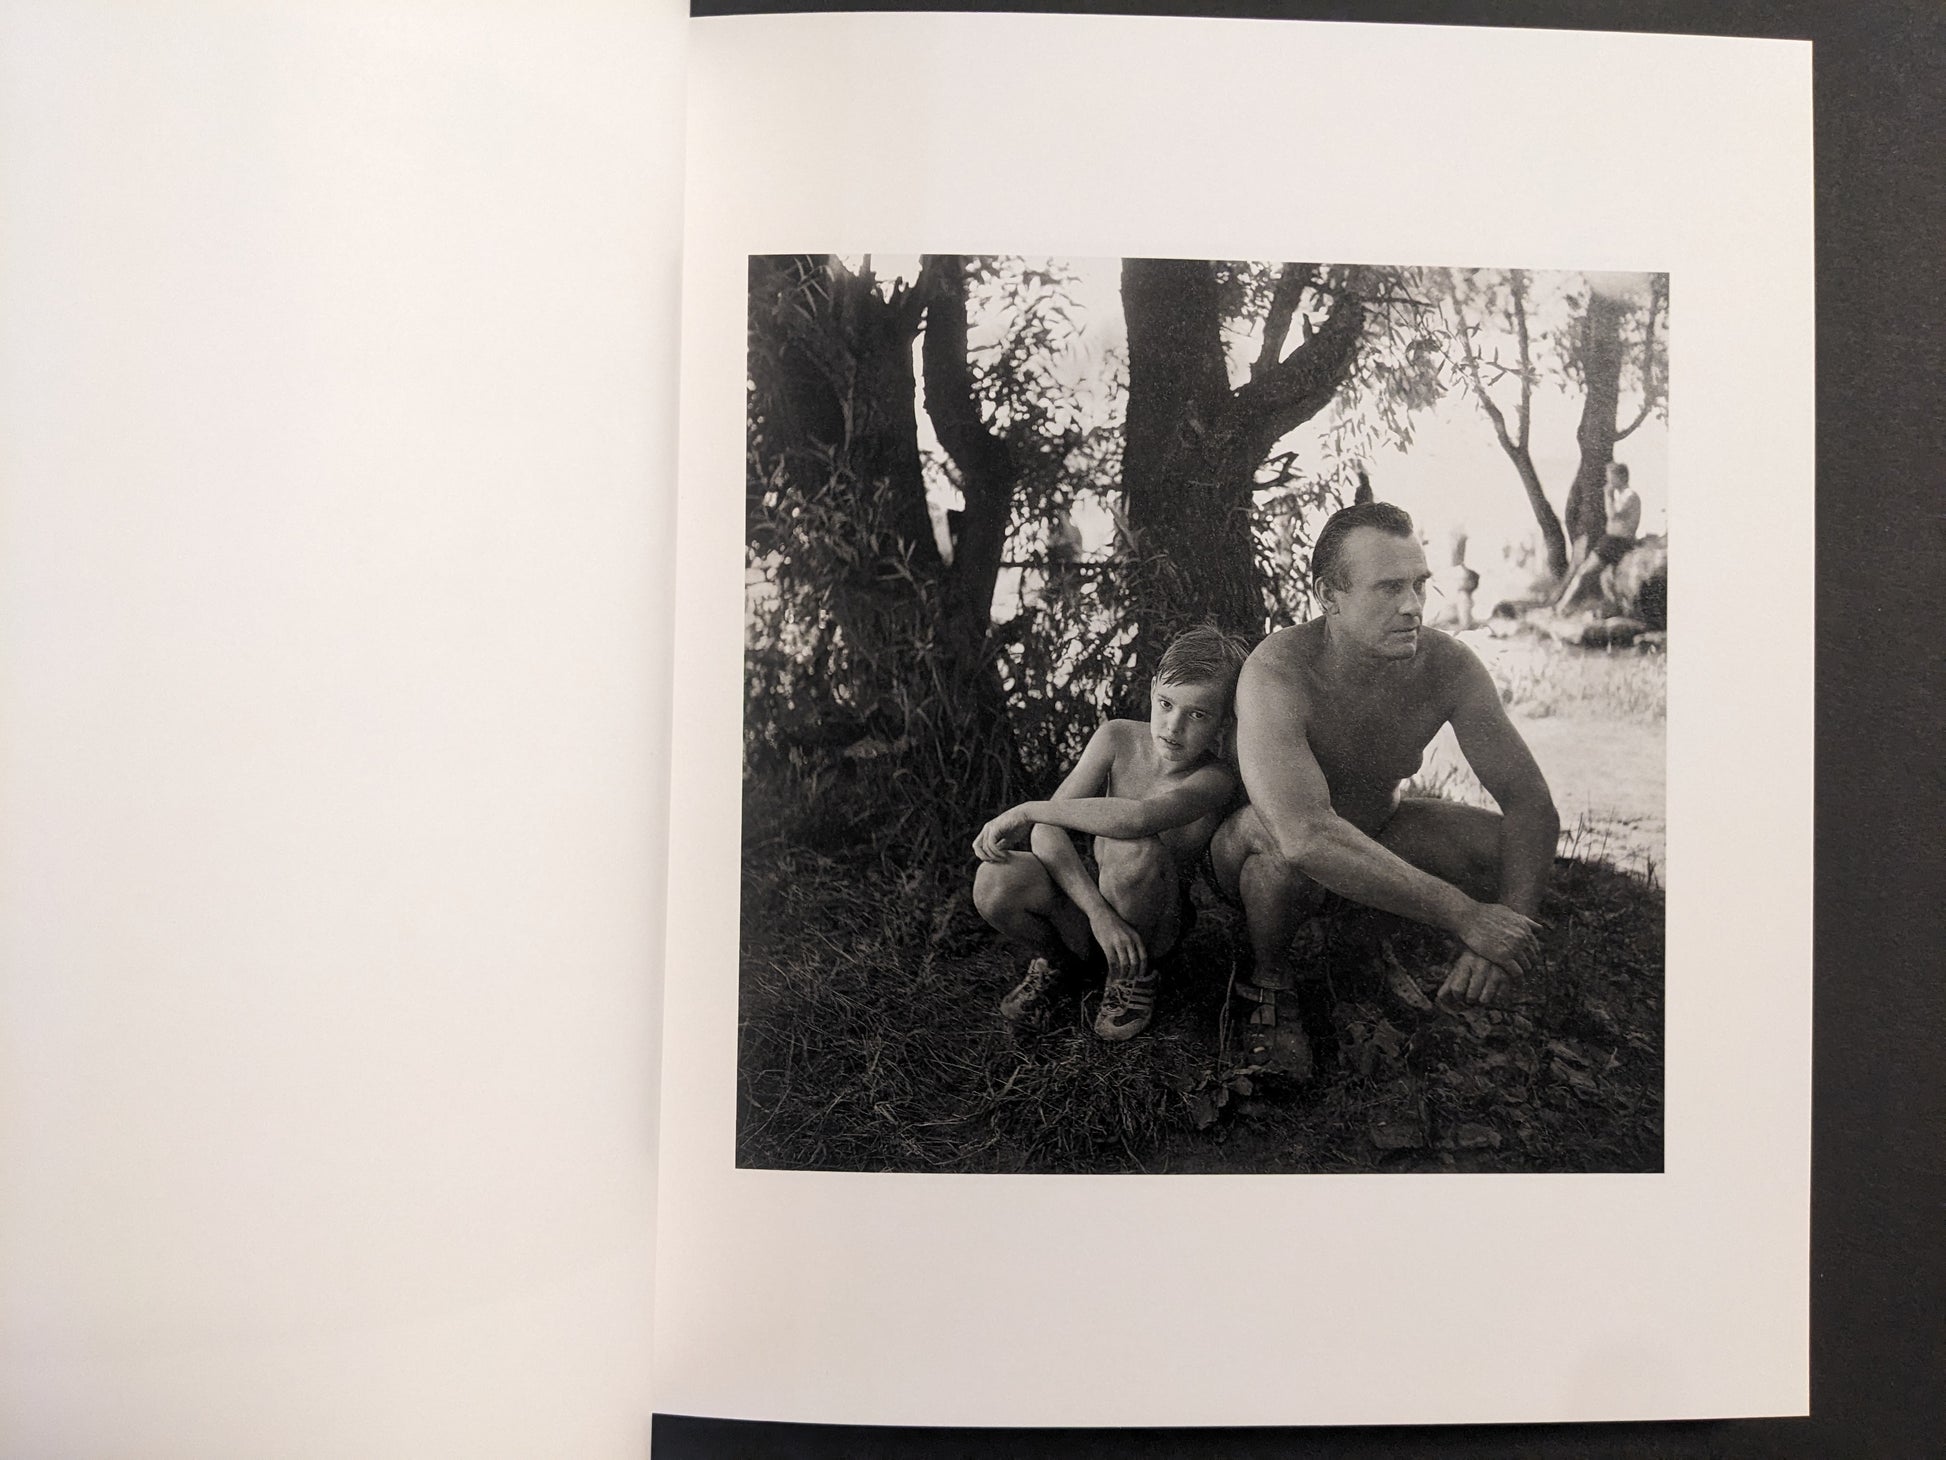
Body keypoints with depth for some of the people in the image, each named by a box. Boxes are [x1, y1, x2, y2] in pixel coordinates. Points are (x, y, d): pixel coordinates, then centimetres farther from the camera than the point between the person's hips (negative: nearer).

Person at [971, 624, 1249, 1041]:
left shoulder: (1215, 780, -22)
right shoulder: (1118, 738, -11)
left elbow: (1136, 817, -44)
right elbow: (1046, 831, -19)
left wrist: (1026, 810, -37)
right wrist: (1099, 913, -32)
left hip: (1157, 924, -2)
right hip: (1083, 899, 3)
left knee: (1134, 849, -38)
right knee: (994, 880, -30)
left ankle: (1133, 975, -6)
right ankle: (1054, 960, 6)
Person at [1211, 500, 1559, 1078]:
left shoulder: (1447, 665, -19)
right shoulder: (1276, 673, -33)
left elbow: (1532, 804, -20)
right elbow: (1306, 833, -46)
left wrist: (1512, 923, -38)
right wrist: (1464, 915, -46)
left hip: (1381, 832, 4)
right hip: (1256, 853, -4)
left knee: (1514, 849, -20)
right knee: (1277, 833, -39)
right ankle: (1272, 984, -10)